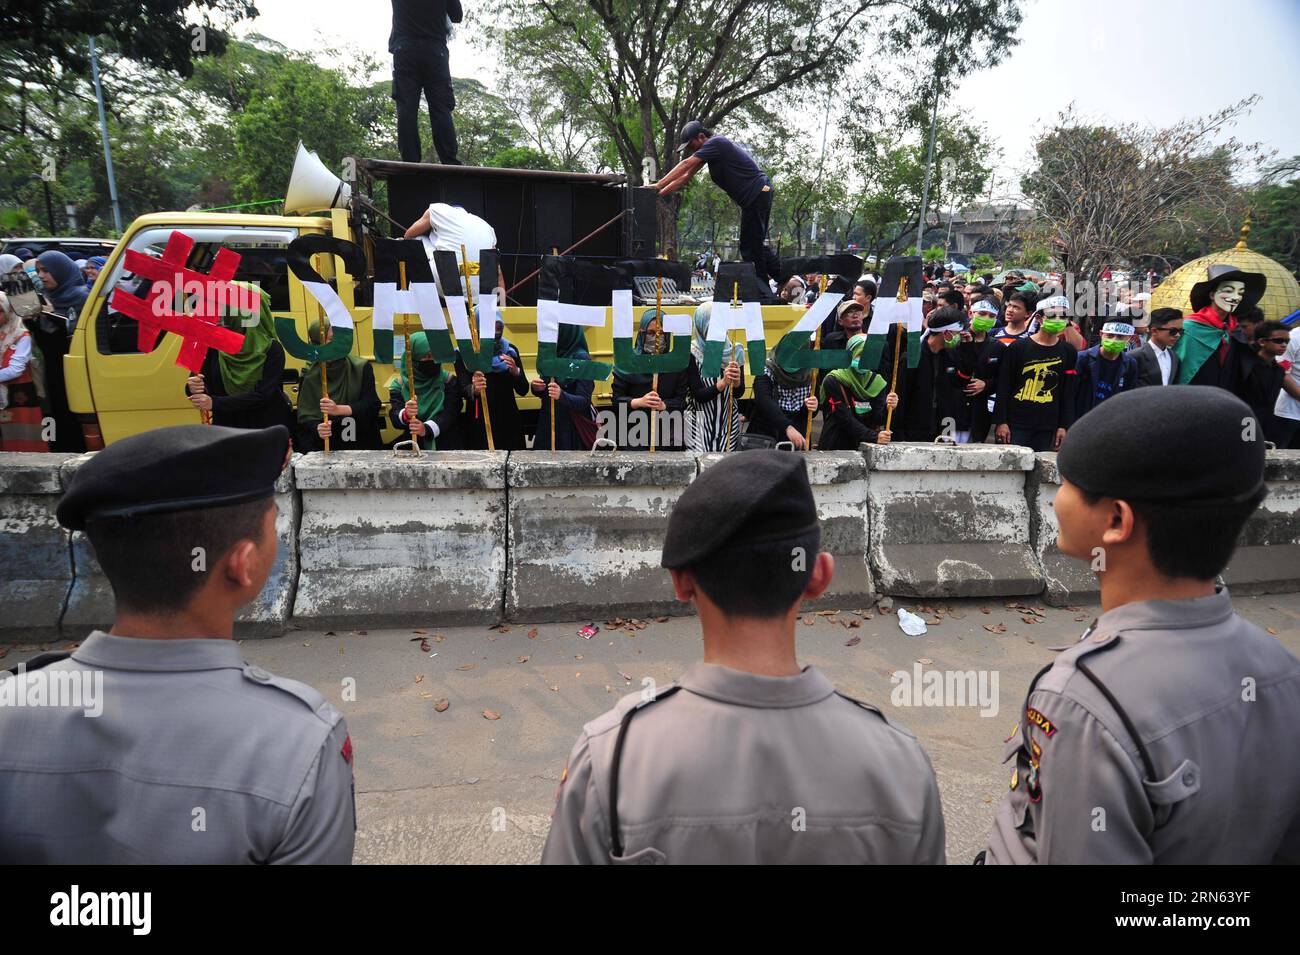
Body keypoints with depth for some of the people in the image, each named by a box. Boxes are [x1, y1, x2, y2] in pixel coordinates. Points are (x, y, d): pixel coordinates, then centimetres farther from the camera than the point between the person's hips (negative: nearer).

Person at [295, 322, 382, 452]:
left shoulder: (361, 367, 5)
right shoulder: (309, 375, 5)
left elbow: (372, 405, -4)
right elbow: (305, 414, -1)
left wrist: (339, 409, -19)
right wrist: (317, 428, -23)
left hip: (360, 445, -1)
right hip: (321, 448, 1)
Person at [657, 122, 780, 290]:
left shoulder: (716, 143, -13)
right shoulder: (713, 147, 16)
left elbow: (685, 165, -21)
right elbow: (686, 176, 14)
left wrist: (658, 185, -23)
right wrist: (659, 194, 6)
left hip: (757, 193, -10)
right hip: (757, 195, 10)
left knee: (750, 247, -8)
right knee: (755, 245, 16)